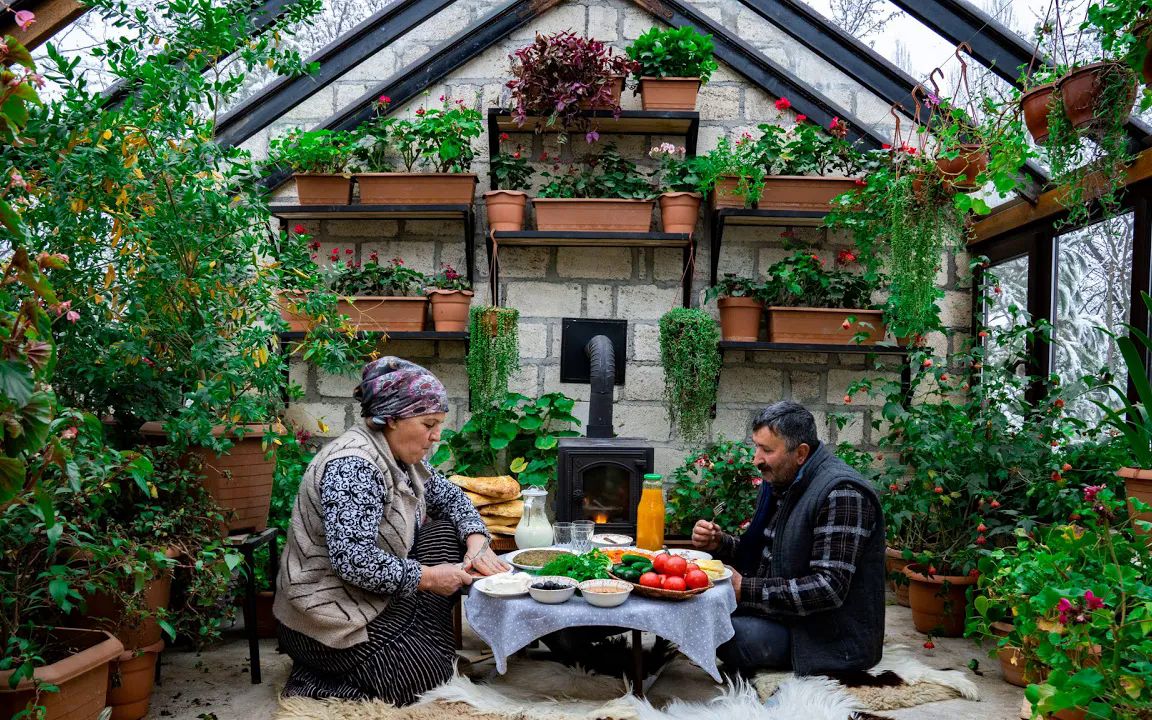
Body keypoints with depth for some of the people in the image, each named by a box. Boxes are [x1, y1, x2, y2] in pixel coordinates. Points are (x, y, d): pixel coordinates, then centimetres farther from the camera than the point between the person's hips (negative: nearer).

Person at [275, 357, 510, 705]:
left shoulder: (400, 456, 3)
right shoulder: (354, 466, -26)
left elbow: (449, 496, 16)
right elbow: (352, 559, -33)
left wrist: (477, 541, -3)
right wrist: (427, 577, -23)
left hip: (377, 593, 10)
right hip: (330, 616, -10)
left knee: (448, 531, 6)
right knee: (434, 675, -8)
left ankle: (430, 640, 10)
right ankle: (314, 679, -1)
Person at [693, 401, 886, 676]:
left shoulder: (841, 493, -20)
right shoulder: (778, 482, 8)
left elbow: (830, 588, -26)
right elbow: (762, 555, 17)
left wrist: (746, 589, -24)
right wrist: (719, 544, -3)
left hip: (832, 640, -9)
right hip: (785, 612, 9)